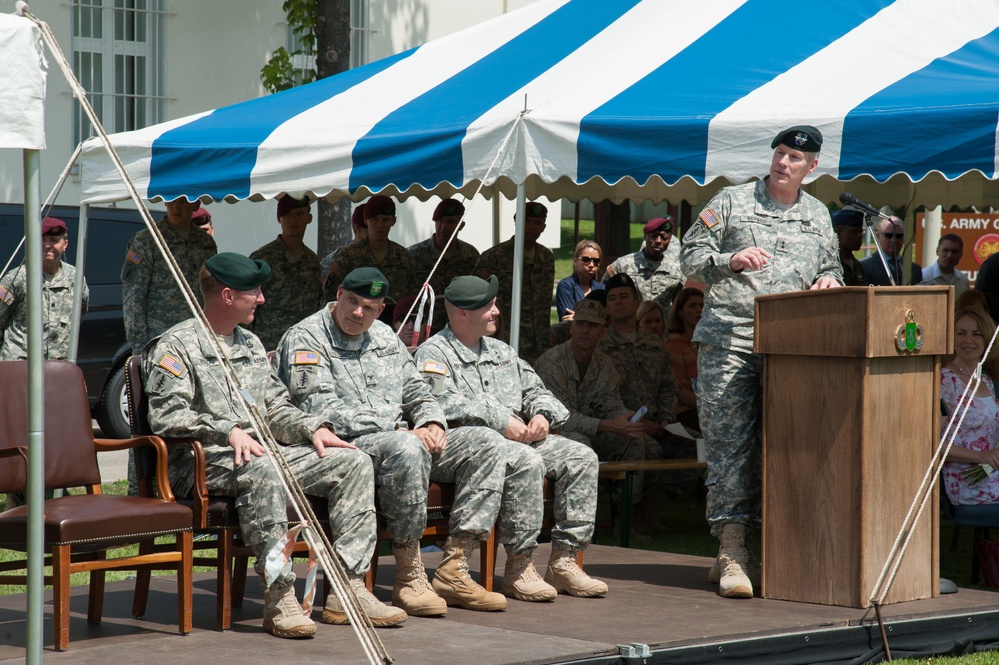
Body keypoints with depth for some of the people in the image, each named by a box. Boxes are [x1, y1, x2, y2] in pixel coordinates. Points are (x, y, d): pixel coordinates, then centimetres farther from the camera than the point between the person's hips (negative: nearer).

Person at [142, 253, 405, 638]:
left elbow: (275, 407, 27)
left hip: (263, 451, 8)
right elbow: (166, 417, -15)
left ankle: (347, 587, -16)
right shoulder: (175, 346, -3)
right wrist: (228, 431, -25)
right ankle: (279, 598, -40)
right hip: (201, 461, -8)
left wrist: (312, 428, 6)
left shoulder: (250, 344, 25)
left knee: (354, 463, -7)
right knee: (261, 470, -42)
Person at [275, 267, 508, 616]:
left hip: (402, 442, 8)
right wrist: (396, 430, -19)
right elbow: (325, 413, -16)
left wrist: (432, 423, -1)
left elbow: (418, 393, 24)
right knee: (406, 450, -39)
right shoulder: (305, 339, -5)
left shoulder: (385, 338, 20)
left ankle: (453, 570, -15)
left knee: (485, 446, -8)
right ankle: (409, 577, -29)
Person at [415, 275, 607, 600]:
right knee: (527, 462, -35)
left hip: (520, 437, 8)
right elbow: (444, 402, -16)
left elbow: (536, 390, 29)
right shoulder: (433, 353, 0)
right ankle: (519, 568, -29)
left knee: (581, 457, -11)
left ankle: (564, 560, -12)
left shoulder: (501, 352, 26)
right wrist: (500, 421, -20)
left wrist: (542, 414, 4)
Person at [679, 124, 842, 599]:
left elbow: (831, 269, 26)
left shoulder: (818, 216, 18)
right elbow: (690, 257, 5)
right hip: (728, 340, -3)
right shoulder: (732, 202, 7)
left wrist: (829, 282, 2)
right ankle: (731, 551, -11)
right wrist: (731, 260, -12)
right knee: (729, 442, -9)